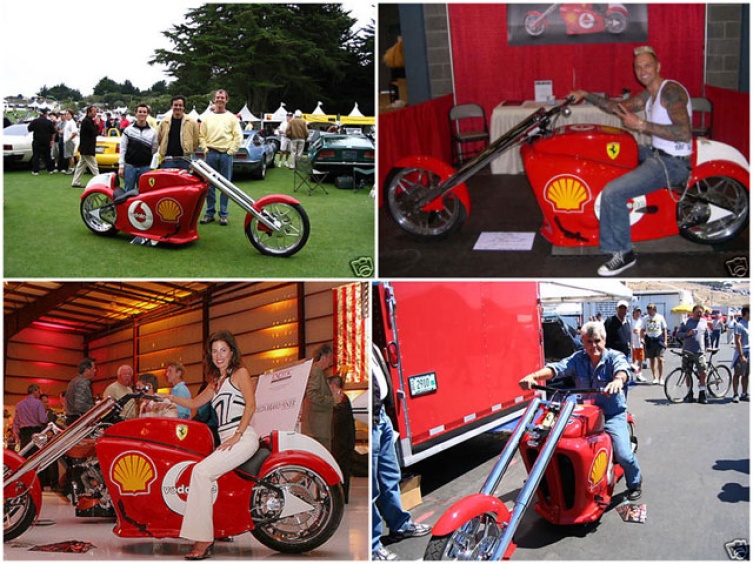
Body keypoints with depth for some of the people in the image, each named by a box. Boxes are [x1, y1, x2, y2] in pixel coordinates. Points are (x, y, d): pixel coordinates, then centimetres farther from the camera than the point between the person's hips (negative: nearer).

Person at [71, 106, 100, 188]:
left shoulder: (87, 121, 15)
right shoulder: (87, 121, -17)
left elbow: (95, 132, 17)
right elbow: (94, 132, -21)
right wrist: (97, 125, -10)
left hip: (84, 148, 10)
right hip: (87, 149, -10)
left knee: (81, 165, 12)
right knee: (93, 166, -7)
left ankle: (76, 182, 15)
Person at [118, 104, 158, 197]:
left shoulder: (152, 132, 6)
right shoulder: (128, 130, 3)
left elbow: (154, 150, 10)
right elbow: (123, 149, 1)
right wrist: (121, 166, -4)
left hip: (145, 167, 1)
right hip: (130, 166, -1)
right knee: (128, 192, 3)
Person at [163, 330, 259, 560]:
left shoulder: (240, 373, 4)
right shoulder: (216, 382, 26)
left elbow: (251, 405, -7)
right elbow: (194, 403, 36)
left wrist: (236, 436, -15)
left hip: (243, 438, -8)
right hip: (225, 440, 8)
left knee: (202, 471, -24)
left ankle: (203, 539, -25)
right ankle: (204, 537, -12)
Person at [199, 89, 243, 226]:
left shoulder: (232, 118, 5)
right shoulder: (207, 118, 11)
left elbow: (238, 136, 1)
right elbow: (202, 136, 12)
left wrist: (231, 151, -6)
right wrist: (205, 149, 0)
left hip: (226, 154, -2)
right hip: (211, 153, 2)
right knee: (209, 185, 3)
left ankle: (223, 214, 6)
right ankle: (210, 212, 11)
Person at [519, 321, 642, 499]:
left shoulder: (615, 357, -6)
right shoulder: (578, 359, 1)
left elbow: (622, 369, -29)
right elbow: (558, 368, -16)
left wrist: (618, 380, -56)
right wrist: (534, 376, -36)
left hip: (613, 414, -3)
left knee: (623, 455, -16)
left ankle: (635, 482, 19)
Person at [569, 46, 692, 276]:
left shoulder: (671, 90, -19)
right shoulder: (648, 94, 12)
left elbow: (684, 133, -29)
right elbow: (620, 108, 21)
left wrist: (641, 125, -25)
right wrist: (586, 95, 12)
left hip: (672, 162, -11)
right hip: (656, 153, 11)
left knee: (612, 192, -24)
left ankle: (622, 254, -12)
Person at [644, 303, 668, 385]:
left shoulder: (660, 317, 1)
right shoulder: (646, 318, 6)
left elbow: (664, 329, 6)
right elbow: (643, 329, 10)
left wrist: (665, 341, 0)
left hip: (659, 339, -2)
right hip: (649, 340, 2)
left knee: (660, 359, -9)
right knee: (651, 360, 6)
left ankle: (661, 377, -2)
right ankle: (654, 377, 16)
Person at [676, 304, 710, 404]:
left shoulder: (704, 322, 12)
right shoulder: (686, 322, 4)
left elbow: (707, 335, 21)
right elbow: (679, 333, 2)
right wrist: (687, 334, -15)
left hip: (700, 352, 1)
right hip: (687, 352, -1)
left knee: (703, 372, -10)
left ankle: (702, 394, -1)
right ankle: (689, 394, 15)